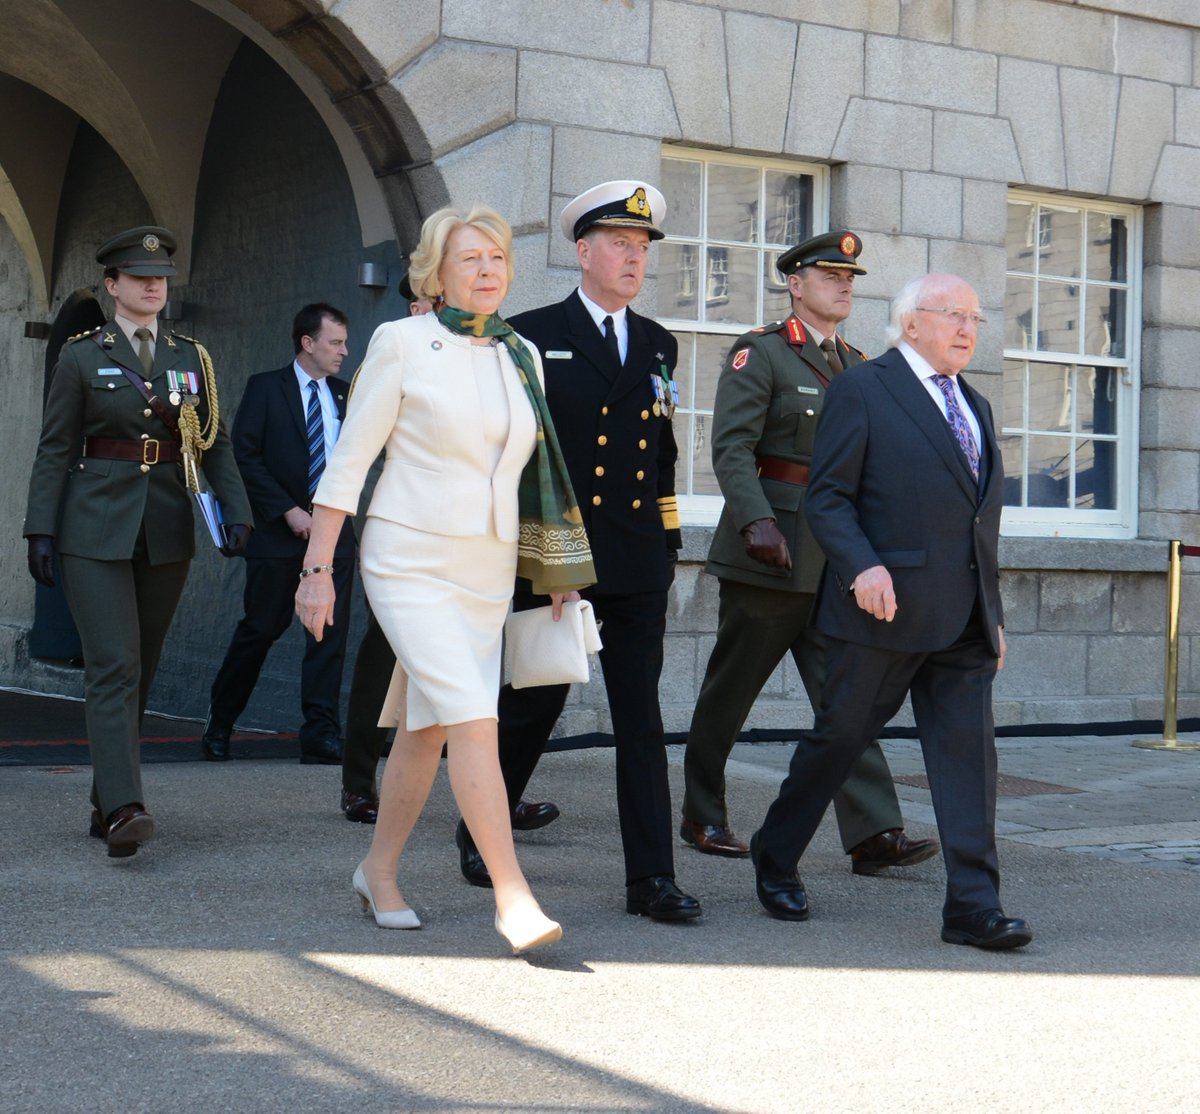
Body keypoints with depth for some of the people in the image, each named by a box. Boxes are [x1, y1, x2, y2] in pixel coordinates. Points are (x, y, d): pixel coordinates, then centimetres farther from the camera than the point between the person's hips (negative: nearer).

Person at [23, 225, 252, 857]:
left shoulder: (192, 359, 12)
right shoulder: (82, 357, 3)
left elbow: (216, 443, 10)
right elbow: (55, 449, 2)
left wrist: (235, 511, -4)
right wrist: (42, 531, -5)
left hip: (167, 534, 4)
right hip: (97, 532, -4)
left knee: (141, 670, 8)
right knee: (113, 667, -13)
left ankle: (105, 802, 19)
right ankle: (123, 808, -20)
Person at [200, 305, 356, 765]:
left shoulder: (346, 394, 13)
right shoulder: (265, 388, 1)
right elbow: (246, 454, -6)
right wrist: (288, 511, -11)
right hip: (279, 528, -4)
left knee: (330, 632, -2)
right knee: (261, 628, 3)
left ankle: (321, 735, 1)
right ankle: (219, 726, 19)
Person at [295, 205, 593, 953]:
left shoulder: (523, 357, 9)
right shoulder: (403, 342, -6)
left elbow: (535, 472, 16)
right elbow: (349, 461, -5)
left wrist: (557, 572, 14)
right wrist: (318, 567, -8)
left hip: (488, 570, 5)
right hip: (410, 562, -5)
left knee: (426, 729, 12)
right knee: (474, 721, -15)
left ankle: (380, 871, 28)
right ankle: (513, 896, -11)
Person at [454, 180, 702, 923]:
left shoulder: (659, 345, 14)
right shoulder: (532, 337, 0)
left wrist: (667, 539, 12)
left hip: (638, 563, 4)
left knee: (642, 720, 2)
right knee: (533, 707, 7)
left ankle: (653, 878, 5)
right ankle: (481, 832, 30)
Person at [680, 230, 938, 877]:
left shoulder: (859, 367, 15)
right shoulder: (759, 353, -4)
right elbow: (730, 448, -13)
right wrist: (757, 522, -26)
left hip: (836, 560, 5)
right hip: (769, 557, -5)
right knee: (729, 691, 6)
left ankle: (874, 834, -4)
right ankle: (702, 818, 20)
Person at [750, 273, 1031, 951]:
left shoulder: (975, 406, 20)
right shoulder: (862, 390, -1)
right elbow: (827, 498, -7)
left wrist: (993, 614, 17)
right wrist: (861, 567, -23)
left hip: (965, 620, 6)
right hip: (887, 608, -6)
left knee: (970, 752, -1)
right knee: (840, 737, 5)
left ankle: (974, 906, 0)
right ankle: (776, 861, 25)